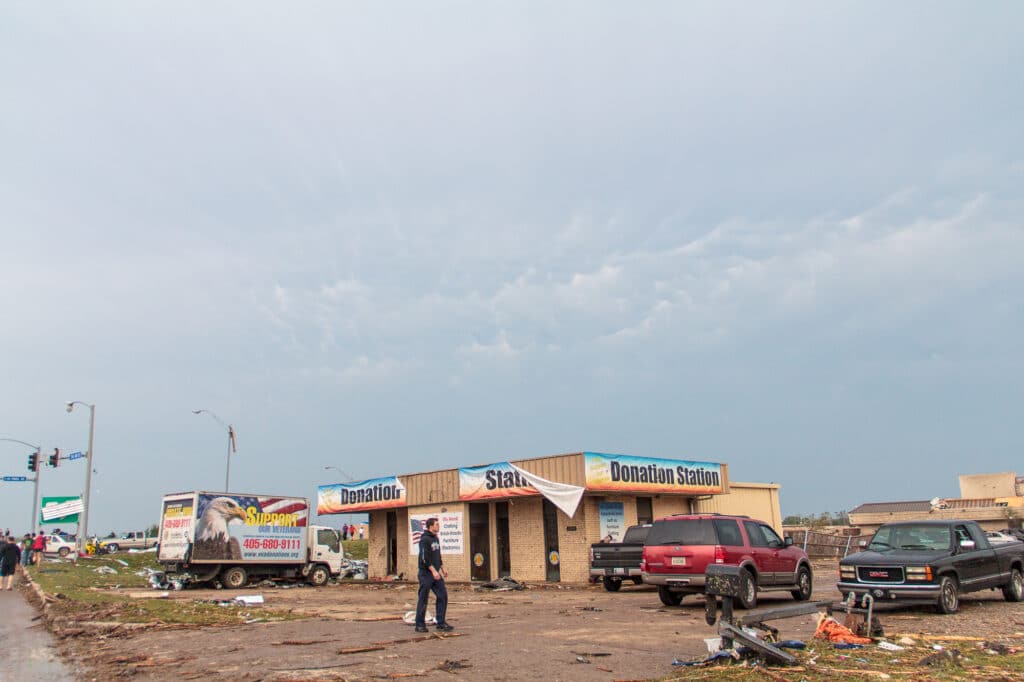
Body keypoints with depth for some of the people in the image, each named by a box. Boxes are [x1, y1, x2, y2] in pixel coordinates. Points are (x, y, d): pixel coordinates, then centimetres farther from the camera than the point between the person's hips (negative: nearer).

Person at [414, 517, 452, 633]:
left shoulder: (436, 539, 14)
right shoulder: (425, 540, -14)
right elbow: (424, 558, -20)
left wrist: (443, 568, 18)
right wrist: (433, 571, -23)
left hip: (436, 573, 8)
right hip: (426, 574, -8)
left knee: (443, 596, 3)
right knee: (423, 599, -1)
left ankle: (441, 623, 9)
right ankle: (420, 624, 8)